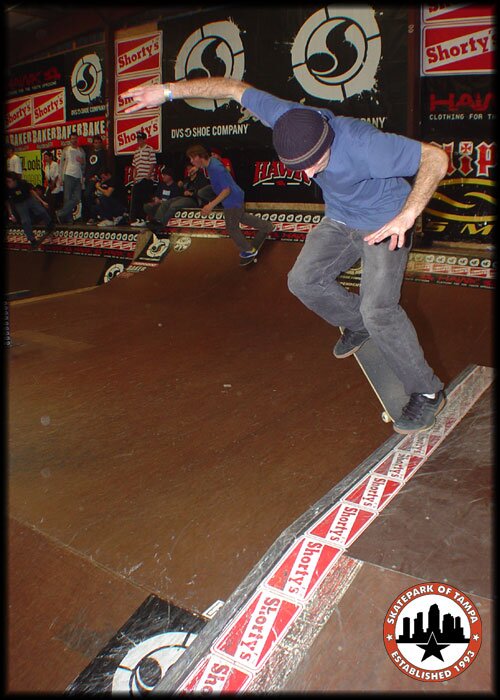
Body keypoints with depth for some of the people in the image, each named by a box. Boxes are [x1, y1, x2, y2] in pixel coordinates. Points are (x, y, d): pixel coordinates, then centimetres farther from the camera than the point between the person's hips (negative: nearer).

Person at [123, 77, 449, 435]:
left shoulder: (362, 144, -37)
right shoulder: (289, 120, -21)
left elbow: (436, 157, -31)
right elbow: (236, 88, -8)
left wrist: (408, 215, -43)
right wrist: (168, 91, -6)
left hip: (386, 224, -7)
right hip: (340, 220, 7)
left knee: (377, 309, -19)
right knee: (304, 280, 2)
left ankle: (428, 392, -2)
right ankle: (357, 326, 25)